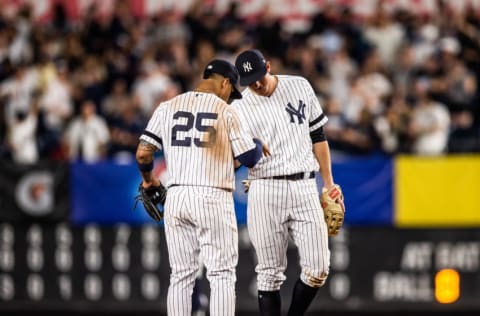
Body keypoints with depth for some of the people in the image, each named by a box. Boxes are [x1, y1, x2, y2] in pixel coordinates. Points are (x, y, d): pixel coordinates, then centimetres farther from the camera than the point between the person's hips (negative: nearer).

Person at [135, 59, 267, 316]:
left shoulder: (168, 107, 8)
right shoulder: (225, 111, -1)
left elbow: (143, 152, 3)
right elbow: (250, 158, 1)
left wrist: (148, 179, 22)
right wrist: (258, 143, 23)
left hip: (176, 198, 4)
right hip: (213, 198, -4)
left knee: (181, 276, 10)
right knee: (222, 275, 0)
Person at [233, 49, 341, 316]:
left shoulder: (300, 87, 6)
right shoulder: (239, 109, 0)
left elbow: (318, 135, 13)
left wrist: (328, 183, 10)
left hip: (305, 188, 2)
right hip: (265, 191, -2)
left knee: (318, 269, -6)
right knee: (270, 273, -1)